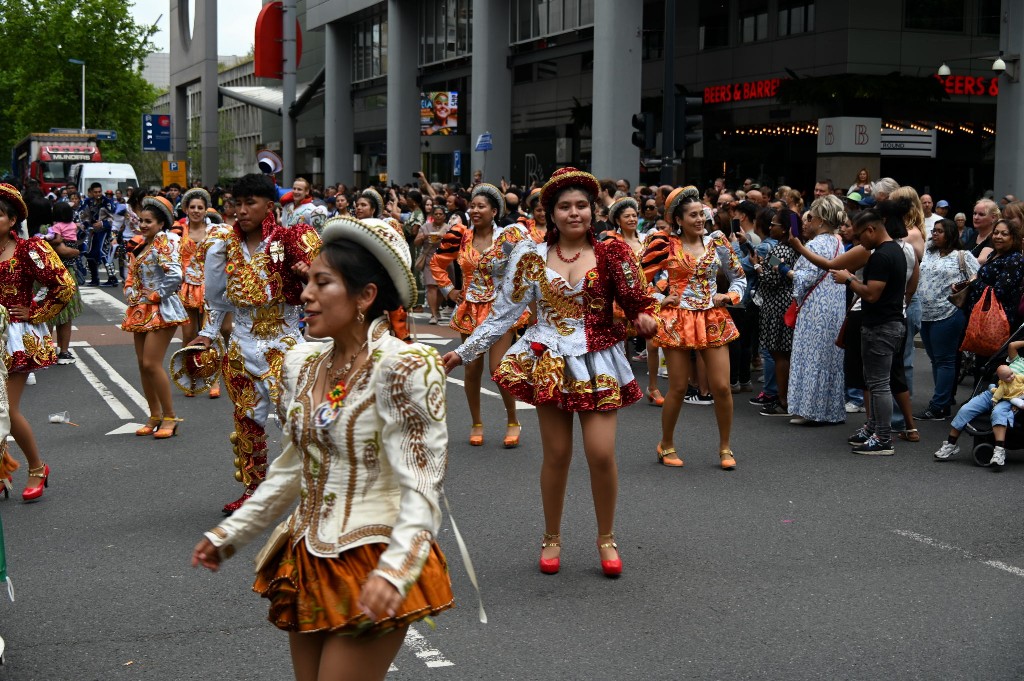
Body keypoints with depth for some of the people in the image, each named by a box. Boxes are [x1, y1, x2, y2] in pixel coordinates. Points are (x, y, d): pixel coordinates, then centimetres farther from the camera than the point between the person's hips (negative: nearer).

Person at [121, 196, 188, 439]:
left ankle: (170, 417, -2)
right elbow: (131, 276, 20)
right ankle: (155, 416, 19)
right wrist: (132, 295, 3)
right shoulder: (138, 244, 14)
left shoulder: (166, 241, -12)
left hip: (162, 310, -9)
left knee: (152, 364, -13)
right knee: (142, 364, 9)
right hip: (141, 310, 9)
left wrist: (156, 295, -15)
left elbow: (175, 275, -25)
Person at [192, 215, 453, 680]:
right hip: (305, 562, 7)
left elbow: (421, 489, -20)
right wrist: (231, 533, 17)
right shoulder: (303, 363, 5)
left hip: (371, 568, -7)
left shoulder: (405, 367, -16)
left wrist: (394, 571, -32)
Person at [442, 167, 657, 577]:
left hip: (598, 364, 0)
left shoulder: (611, 255, 0)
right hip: (550, 362, 0)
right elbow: (503, 313, 4)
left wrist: (644, 319, -18)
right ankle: (552, 538, 23)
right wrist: (463, 352, 3)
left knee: (602, 454, -7)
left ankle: (606, 538, 15)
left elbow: (635, 305, 5)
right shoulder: (532, 258, 1)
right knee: (557, 454, 3)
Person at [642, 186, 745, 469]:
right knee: (678, 388, 2)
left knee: (721, 387, -3)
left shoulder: (716, 242, 5)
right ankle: (666, 445, 22)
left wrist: (730, 296, 0)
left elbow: (739, 276, 16)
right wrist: (659, 300, -5)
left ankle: (725, 447, 14)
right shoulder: (666, 246, -3)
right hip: (677, 320, -2)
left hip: (713, 320, 2)